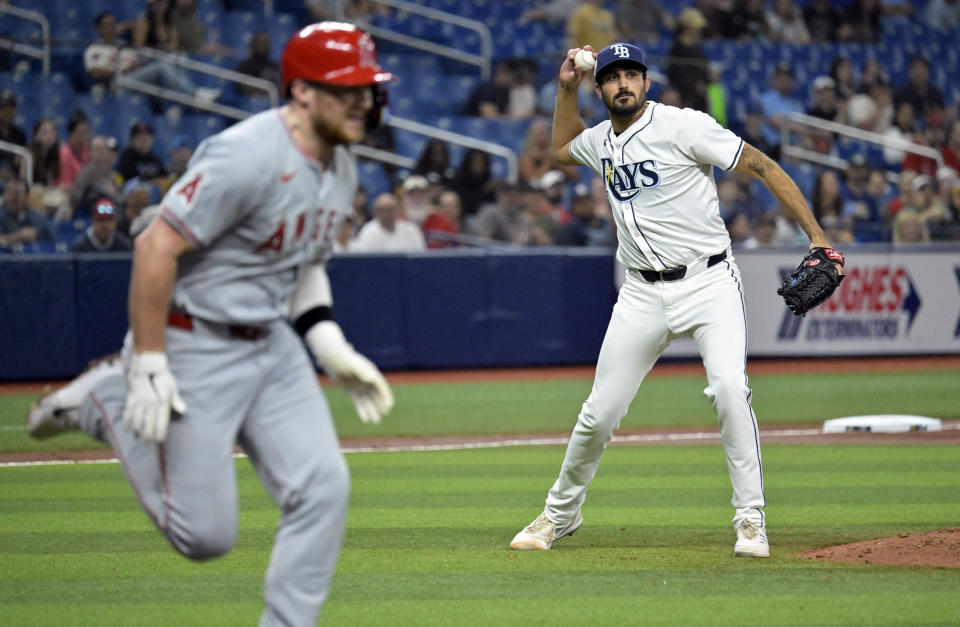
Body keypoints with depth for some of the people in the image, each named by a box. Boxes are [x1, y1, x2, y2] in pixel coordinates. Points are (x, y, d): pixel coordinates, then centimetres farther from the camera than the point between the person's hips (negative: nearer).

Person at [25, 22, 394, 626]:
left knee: (323, 487, -6)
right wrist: (148, 368, -23)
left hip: (274, 346, 8)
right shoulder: (247, 157, -24)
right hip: (193, 347, -8)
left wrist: (333, 349, 8)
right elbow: (156, 247, -23)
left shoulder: (341, 168, 5)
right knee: (205, 533, -2)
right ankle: (106, 400, 16)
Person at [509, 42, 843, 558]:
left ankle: (751, 520, -17)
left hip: (708, 283, -5)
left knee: (729, 388, -26)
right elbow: (562, 149, 35)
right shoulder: (601, 141, 10)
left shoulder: (683, 126, -10)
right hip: (643, 296, 5)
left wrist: (816, 236, -17)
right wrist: (566, 89, 18)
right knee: (600, 413, 6)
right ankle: (560, 512, 28)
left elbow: (762, 167, -11)